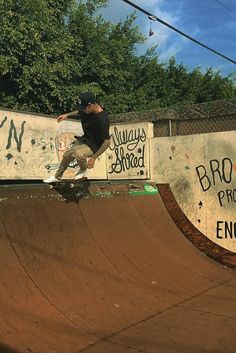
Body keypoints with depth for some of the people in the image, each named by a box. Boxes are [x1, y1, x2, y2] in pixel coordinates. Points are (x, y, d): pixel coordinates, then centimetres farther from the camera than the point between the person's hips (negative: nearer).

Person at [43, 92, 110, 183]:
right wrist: (67, 115, 6)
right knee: (67, 155, 13)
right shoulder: (87, 109, -11)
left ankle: (83, 169, 1)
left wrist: (93, 158, -26)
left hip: (94, 145, -8)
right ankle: (57, 177, 39)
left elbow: (107, 142, -28)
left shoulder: (102, 120, -34)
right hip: (85, 138, 8)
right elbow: (79, 112, 17)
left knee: (77, 153, -34)